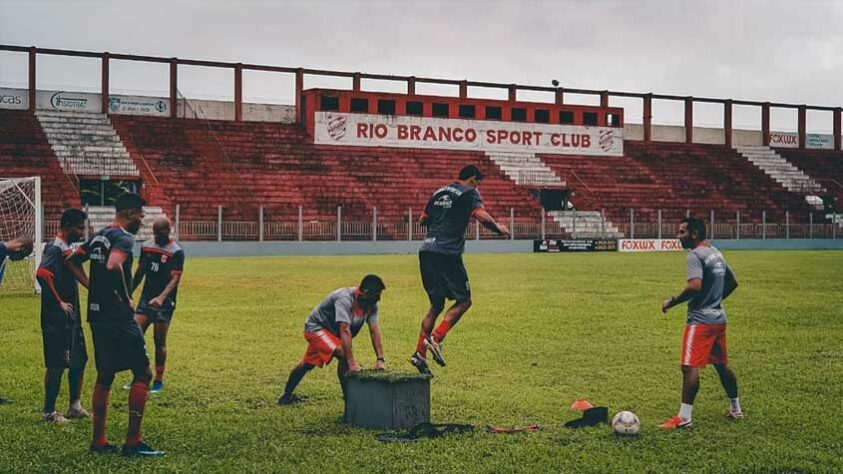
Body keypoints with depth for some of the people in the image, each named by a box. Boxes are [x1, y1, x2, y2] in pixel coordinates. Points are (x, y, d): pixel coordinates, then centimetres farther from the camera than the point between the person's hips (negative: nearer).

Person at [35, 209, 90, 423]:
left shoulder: (67, 248, 15)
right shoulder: (55, 248, -15)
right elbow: (42, 274, -29)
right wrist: (59, 302, -23)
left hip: (71, 317, 10)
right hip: (57, 319, -10)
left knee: (78, 360, 13)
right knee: (57, 364, -4)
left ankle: (75, 407, 23)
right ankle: (49, 412, 4)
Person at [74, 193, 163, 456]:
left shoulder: (98, 237, 15)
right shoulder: (124, 237, -13)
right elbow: (113, 266, -31)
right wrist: (127, 298, -19)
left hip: (97, 315, 9)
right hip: (118, 317, -9)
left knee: (104, 376, 15)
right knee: (142, 373, -3)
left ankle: (99, 441, 18)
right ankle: (132, 442, -4)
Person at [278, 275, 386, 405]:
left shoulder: (371, 304, -13)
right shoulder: (345, 299, -37)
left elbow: (375, 330, -16)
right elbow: (344, 330, -44)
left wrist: (381, 359, -26)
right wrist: (352, 363, -50)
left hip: (332, 331, 8)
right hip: (316, 327, -8)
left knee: (307, 364, 20)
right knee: (343, 354, -28)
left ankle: (286, 396, 37)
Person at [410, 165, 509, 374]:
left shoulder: (439, 192, 21)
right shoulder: (470, 193, 0)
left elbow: (423, 220, 24)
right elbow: (482, 216, -16)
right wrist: (499, 229, 1)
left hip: (426, 250, 7)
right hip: (447, 253, -7)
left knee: (436, 304, 15)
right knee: (464, 300, 5)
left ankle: (420, 353, 7)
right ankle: (435, 339, -10)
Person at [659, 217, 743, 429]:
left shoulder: (695, 255, -15)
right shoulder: (716, 253, 13)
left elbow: (695, 286, -28)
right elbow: (733, 282, 21)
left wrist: (672, 302, -18)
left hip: (701, 320, -10)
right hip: (719, 318, 10)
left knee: (690, 366, -11)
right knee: (722, 364, 20)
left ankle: (684, 417, -14)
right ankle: (735, 409, 30)